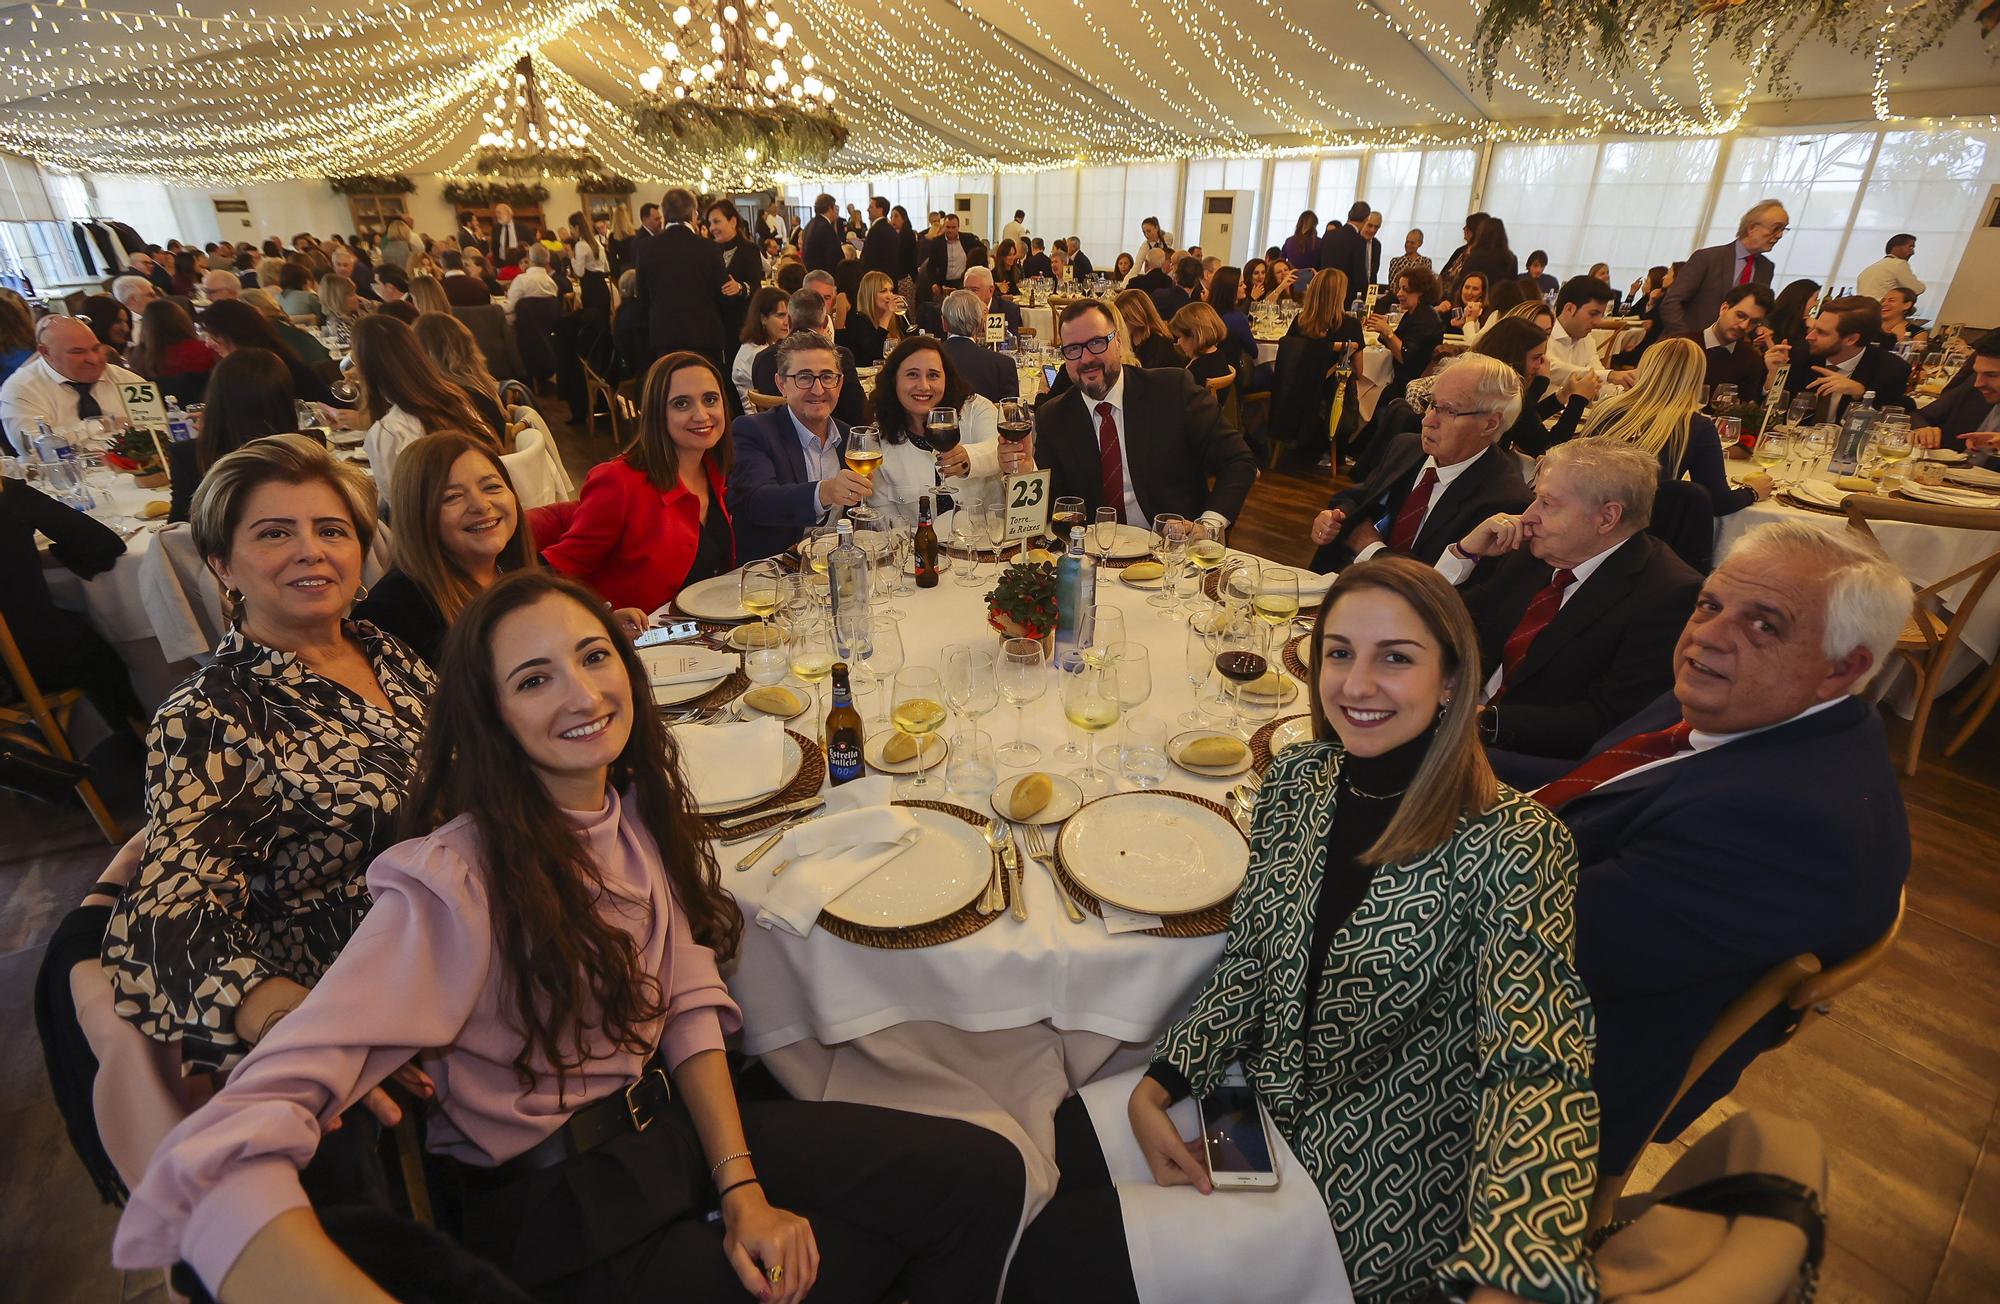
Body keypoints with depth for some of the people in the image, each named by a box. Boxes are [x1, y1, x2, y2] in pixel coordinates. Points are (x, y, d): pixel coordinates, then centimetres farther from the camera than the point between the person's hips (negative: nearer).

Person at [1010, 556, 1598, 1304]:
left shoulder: (1511, 847, -22)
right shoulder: (1298, 779, -7)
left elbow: (1538, 1071, -27)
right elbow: (1247, 963, 0)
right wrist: (1156, 1092, -10)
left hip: (1380, 1182, -4)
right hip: (1262, 1100, 5)